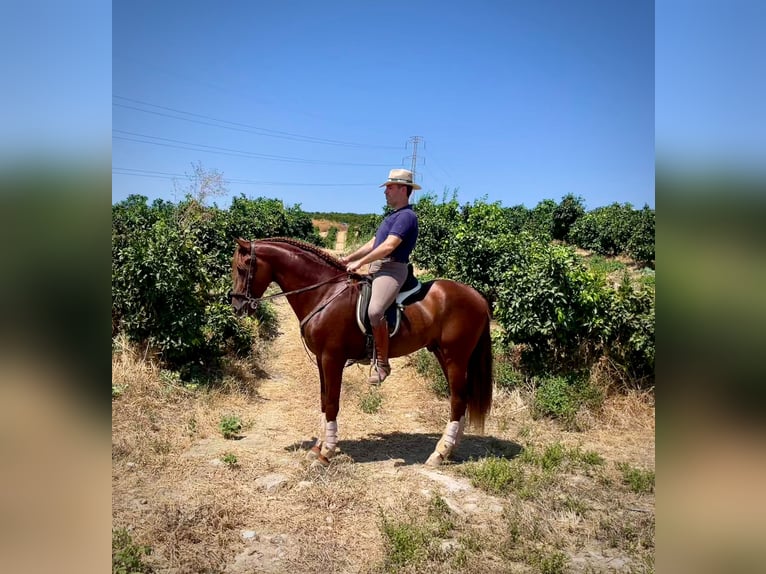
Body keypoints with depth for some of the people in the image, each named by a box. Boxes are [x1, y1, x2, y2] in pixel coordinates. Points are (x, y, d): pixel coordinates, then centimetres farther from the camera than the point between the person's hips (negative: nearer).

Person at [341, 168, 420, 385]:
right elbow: (373, 243, 25)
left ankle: (382, 363, -21)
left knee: (374, 311, -33)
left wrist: (360, 262, -17)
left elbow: (388, 246, -20)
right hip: (376, 269, 11)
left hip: (391, 270, -11)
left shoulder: (406, 216, -10)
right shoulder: (392, 216, 22)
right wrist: (349, 258, 16)